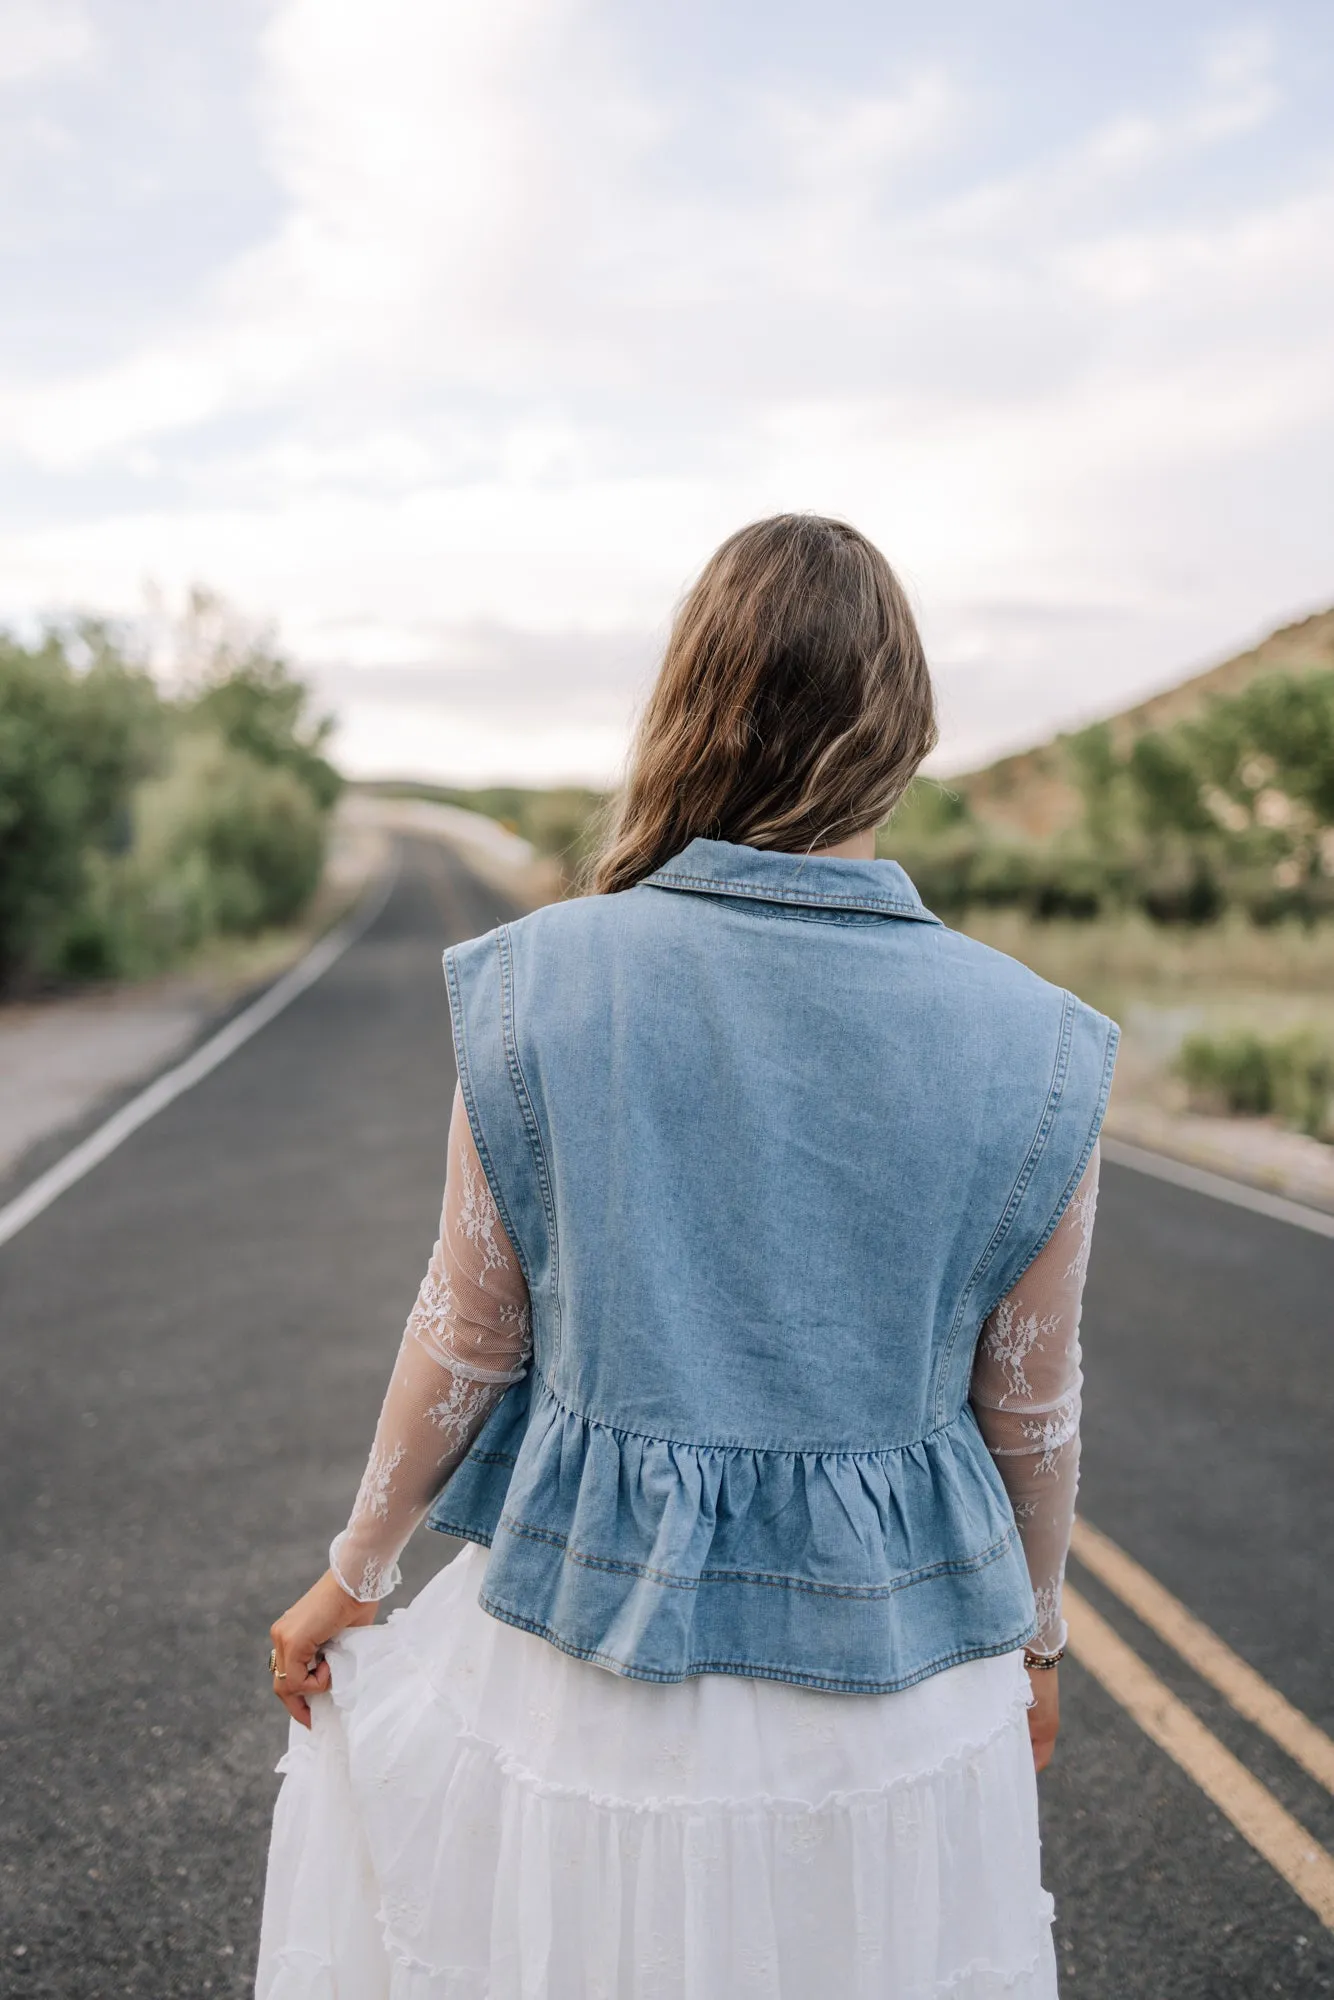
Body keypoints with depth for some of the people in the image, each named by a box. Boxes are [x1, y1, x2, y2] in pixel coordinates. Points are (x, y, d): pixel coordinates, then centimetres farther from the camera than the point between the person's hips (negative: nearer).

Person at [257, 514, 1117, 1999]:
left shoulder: (539, 981, -14)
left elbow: (466, 1339, -6)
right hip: (899, 1674, 2)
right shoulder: (1029, 1047, -12)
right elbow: (1031, 1409, -2)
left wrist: (353, 1573, 11)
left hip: (591, 1629, -1)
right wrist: (1035, 1629, 17)